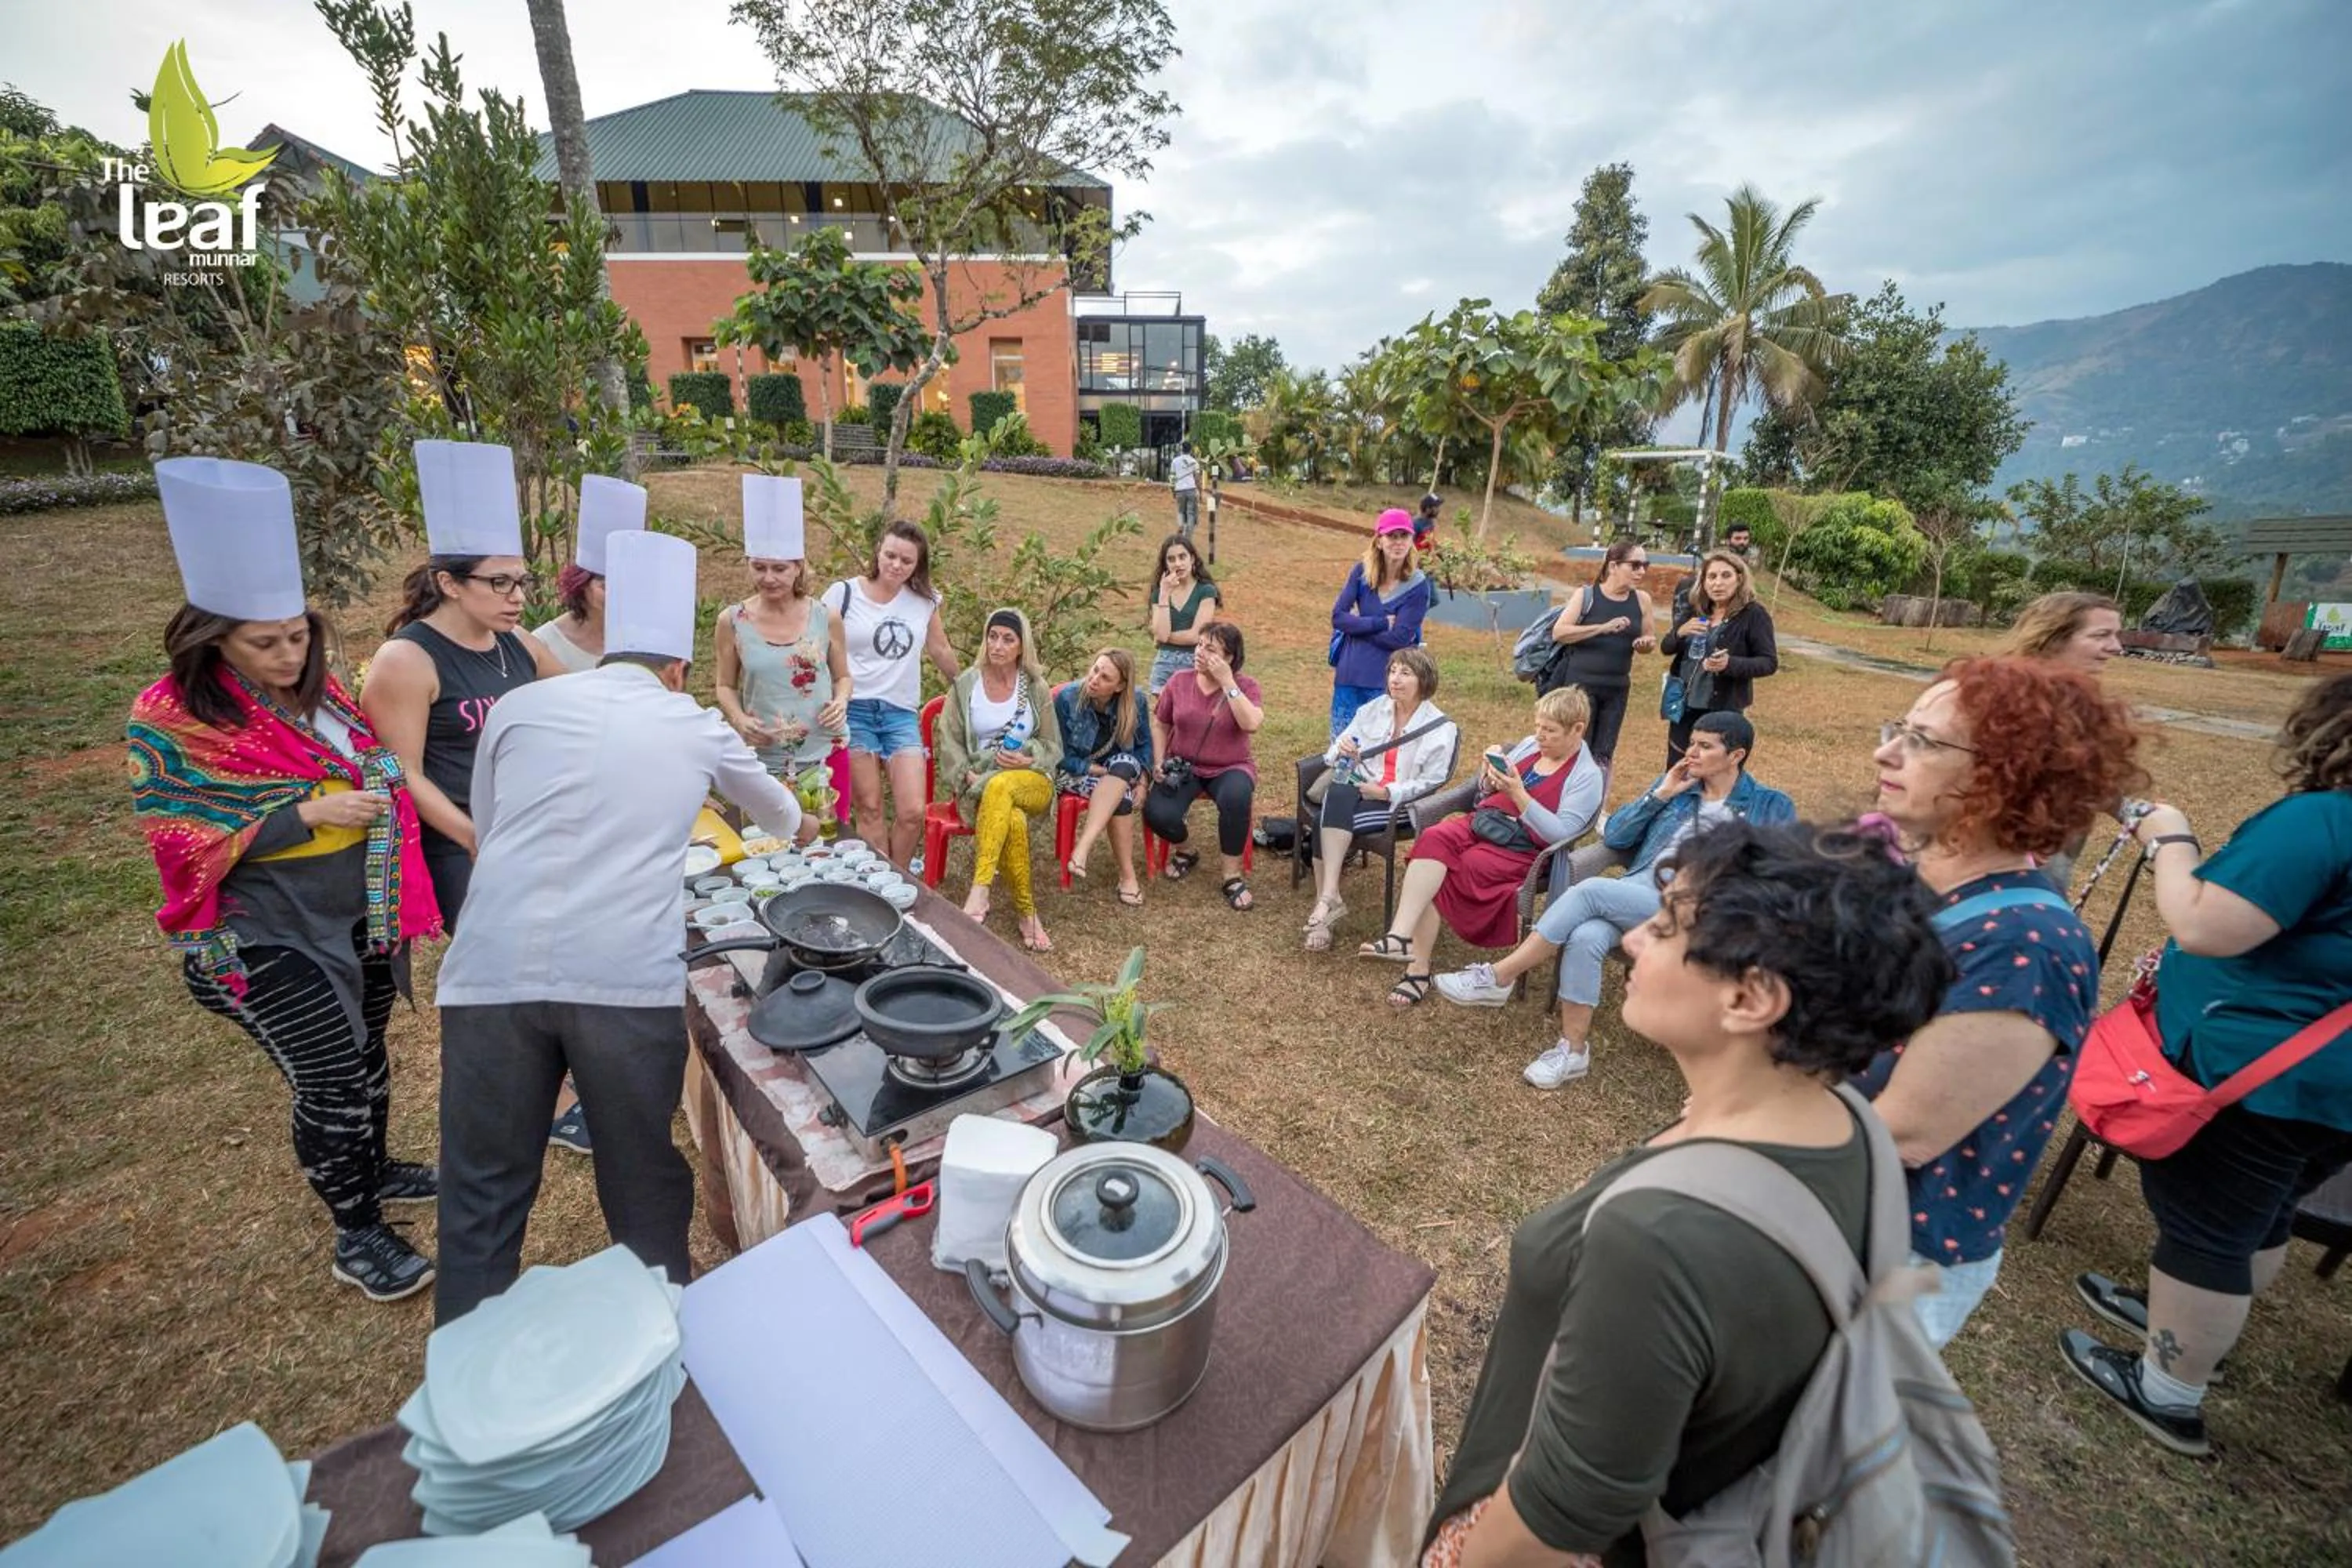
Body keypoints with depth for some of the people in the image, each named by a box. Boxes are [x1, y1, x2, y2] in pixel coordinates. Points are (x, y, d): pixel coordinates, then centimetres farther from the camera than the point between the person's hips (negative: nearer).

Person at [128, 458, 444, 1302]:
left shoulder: (317, 690, 3)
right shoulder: (172, 720, -15)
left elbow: (375, 767, 17)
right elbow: (182, 839, -17)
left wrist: (382, 780, -1)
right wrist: (308, 815, -24)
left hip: (362, 913, 6)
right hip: (274, 939, -6)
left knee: (366, 1055, 22)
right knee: (329, 1081, 2)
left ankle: (372, 1169, 45)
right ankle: (357, 1237, 22)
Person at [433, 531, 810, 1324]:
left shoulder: (521, 706, 12)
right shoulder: (697, 727, 12)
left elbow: (486, 827, 23)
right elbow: (766, 797, 32)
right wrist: (799, 827, 54)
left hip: (493, 970, 1)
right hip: (626, 978, -1)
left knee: (483, 1189, 16)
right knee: (643, 1177, 17)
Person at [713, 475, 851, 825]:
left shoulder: (826, 618, -3)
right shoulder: (732, 621, -3)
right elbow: (725, 685, 7)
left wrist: (841, 702, -12)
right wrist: (738, 719, -12)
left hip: (824, 757, 0)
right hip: (763, 761, 0)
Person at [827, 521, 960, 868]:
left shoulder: (925, 601, 8)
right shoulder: (843, 594, 0)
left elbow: (940, 651, 22)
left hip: (902, 714, 2)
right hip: (854, 711, -2)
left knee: (912, 812, -7)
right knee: (869, 810, -2)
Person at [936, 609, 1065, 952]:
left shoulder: (1036, 688, 7)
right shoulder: (966, 684, 5)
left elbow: (1052, 746, 11)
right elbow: (948, 741, 4)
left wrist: (1027, 760, -9)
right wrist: (969, 776, -12)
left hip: (1031, 781, 0)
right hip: (980, 783, 0)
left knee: (1001, 786, -38)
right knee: (1013, 820, -35)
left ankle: (980, 892, -42)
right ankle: (1026, 912, -23)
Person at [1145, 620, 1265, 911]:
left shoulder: (1245, 686, -5)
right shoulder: (1179, 683, 2)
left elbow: (1252, 724, -25)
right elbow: (1159, 724, 13)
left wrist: (1227, 682, -23)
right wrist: (1160, 763, -2)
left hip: (1230, 769, -2)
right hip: (1183, 767, 2)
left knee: (1236, 799, -38)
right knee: (1156, 813, -25)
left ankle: (1232, 876, -15)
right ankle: (1184, 851, 12)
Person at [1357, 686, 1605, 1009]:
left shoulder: (1587, 777, -4)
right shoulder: (1531, 745, 14)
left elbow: (1560, 834, -15)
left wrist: (1519, 795, -22)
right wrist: (1490, 771, -2)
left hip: (1521, 848, -5)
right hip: (1482, 822, 6)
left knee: (1441, 874, -27)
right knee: (1433, 839, -28)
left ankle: (1418, 967, -19)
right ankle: (1401, 935, -36)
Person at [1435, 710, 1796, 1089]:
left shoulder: (1770, 806, 11)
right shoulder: (1676, 782, 20)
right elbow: (1613, 836, 13)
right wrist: (1659, 795, 3)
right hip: (1634, 894, 4)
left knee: (1591, 890, -30)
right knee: (1586, 937, -32)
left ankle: (1498, 977, -24)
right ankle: (1574, 1050, -21)